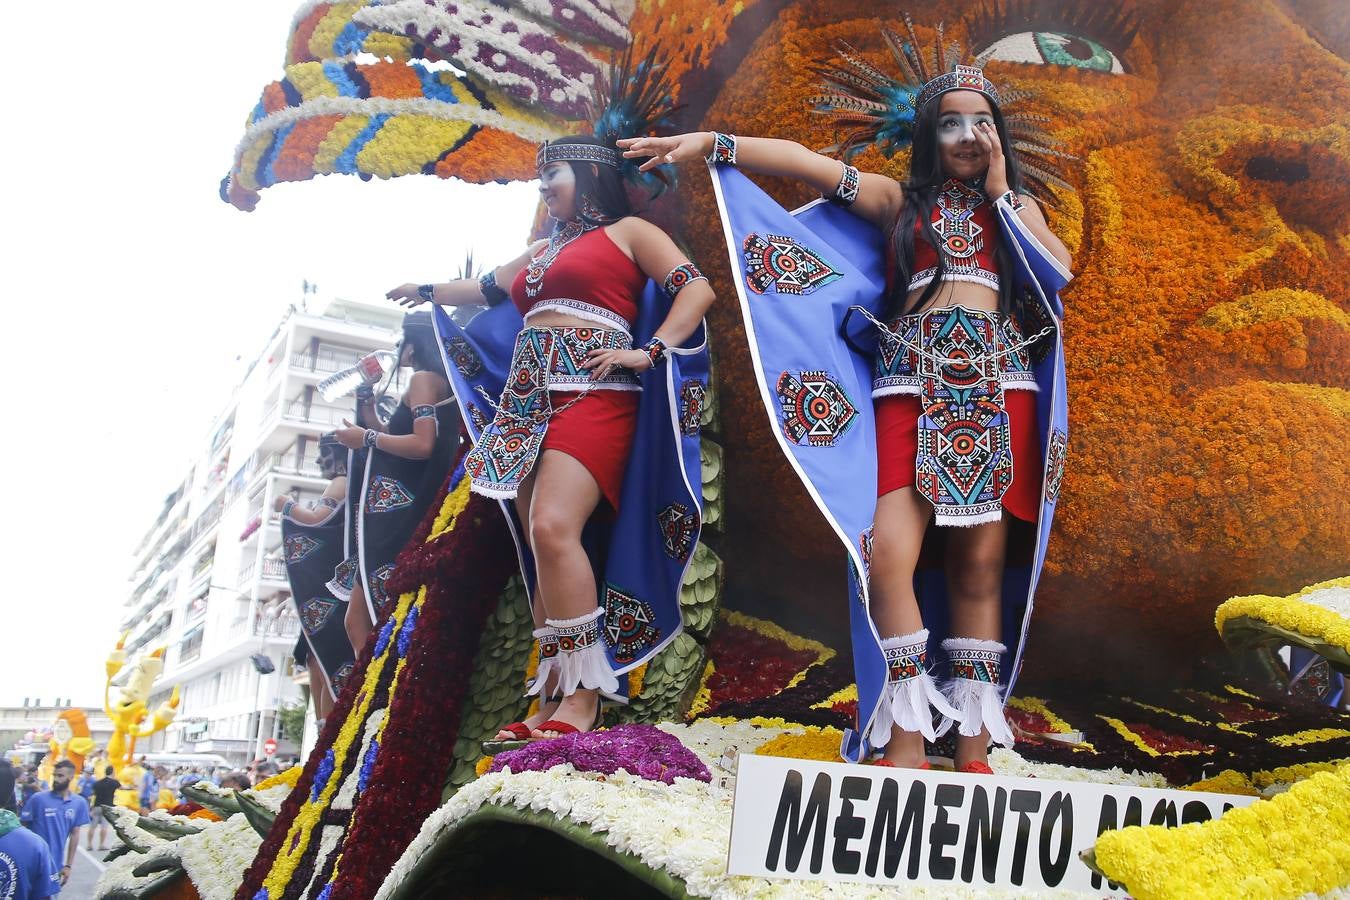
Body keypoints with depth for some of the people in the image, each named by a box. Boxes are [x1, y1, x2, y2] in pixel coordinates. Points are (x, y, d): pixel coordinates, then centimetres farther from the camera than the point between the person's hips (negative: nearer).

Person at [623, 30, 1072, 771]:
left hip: (997, 385, 2)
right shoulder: (899, 201, 16)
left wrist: (1001, 194, 5)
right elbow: (805, 161, 7)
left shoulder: (1017, 204, 21)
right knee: (889, 551, -18)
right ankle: (905, 741, -9)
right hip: (914, 389, -1)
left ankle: (974, 745, 2)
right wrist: (711, 145, 0)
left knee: (981, 560, -4)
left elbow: (1062, 274, 3)